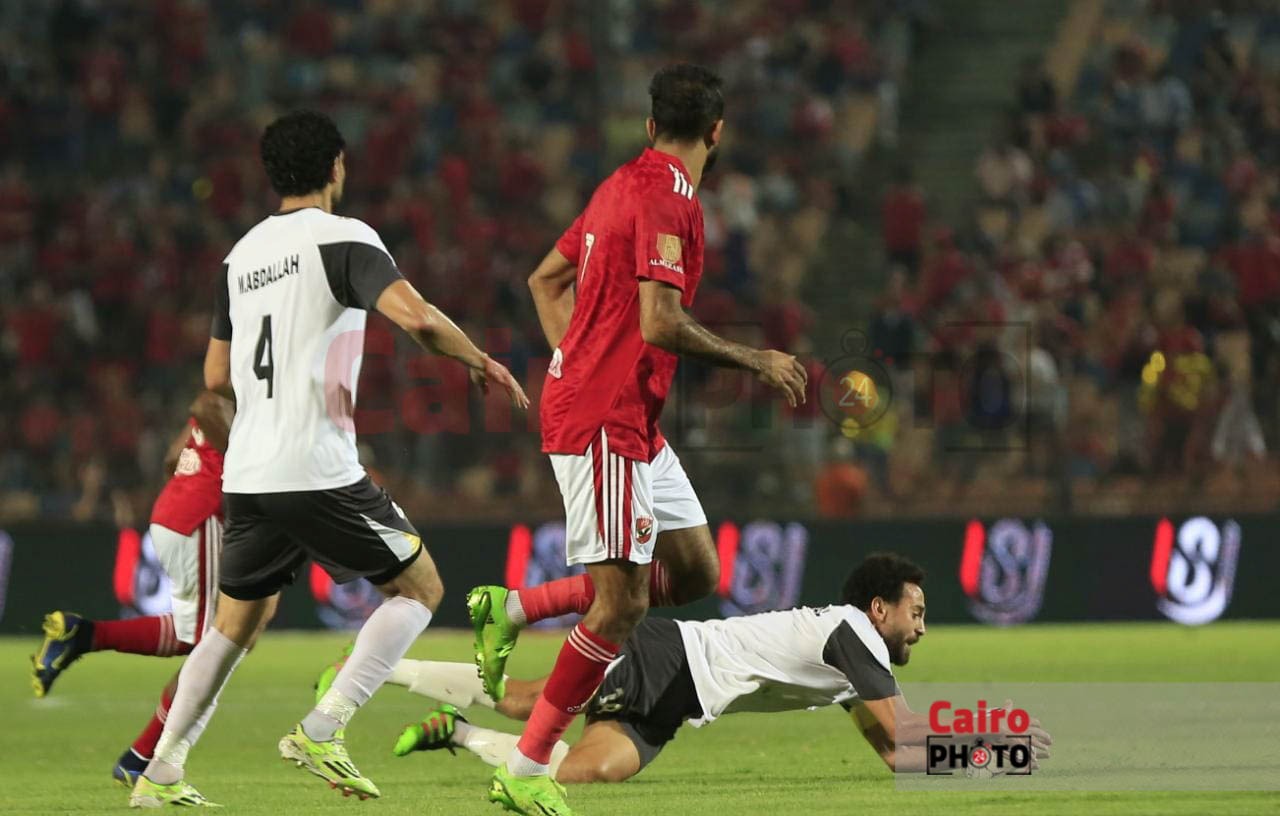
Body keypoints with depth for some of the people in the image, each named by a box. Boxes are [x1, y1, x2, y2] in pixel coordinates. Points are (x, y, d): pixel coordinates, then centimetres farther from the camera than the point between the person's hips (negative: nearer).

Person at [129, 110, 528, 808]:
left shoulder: (241, 254, 15)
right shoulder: (342, 239, -6)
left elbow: (217, 375, 21)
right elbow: (416, 317, -21)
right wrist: (479, 362, -5)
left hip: (247, 474, 7)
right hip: (318, 471, -7)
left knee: (235, 624, 20)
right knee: (418, 587, 7)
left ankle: (161, 773, 14)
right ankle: (322, 731, -6)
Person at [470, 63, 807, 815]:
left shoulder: (626, 185, 14)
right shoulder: (669, 198, -16)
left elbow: (547, 280, 23)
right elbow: (660, 323, -23)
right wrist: (756, 362, -13)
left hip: (633, 421, 10)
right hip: (605, 422, -10)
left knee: (695, 572, 10)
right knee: (623, 601, -8)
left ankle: (512, 610, 13)